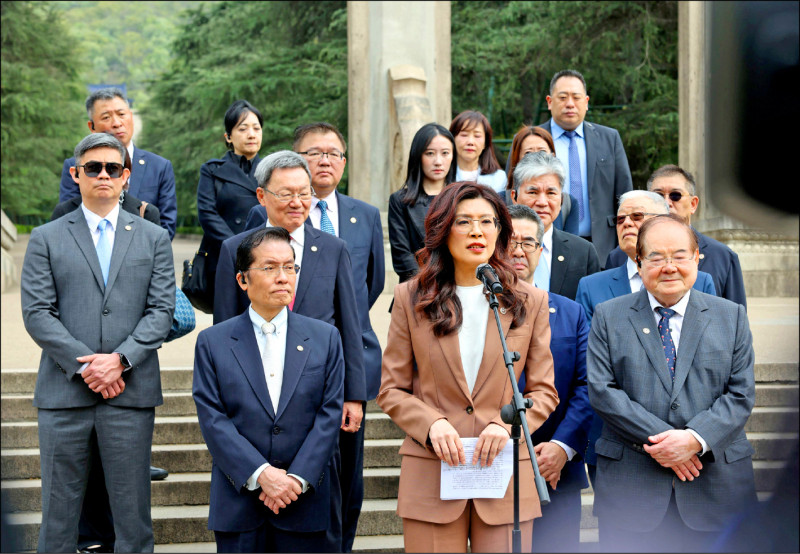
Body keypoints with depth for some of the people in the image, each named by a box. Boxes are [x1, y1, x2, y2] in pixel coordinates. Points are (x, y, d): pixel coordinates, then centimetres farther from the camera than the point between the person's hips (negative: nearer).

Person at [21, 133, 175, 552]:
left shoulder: (153, 238, 12)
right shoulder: (46, 239, 8)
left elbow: (161, 309, 3)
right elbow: (37, 313, 0)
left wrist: (121, 359, -11)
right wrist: (83, 364, -11)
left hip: (130, 391, 1)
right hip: (64, 391, 0)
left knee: (132, 509, 4)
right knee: (59, 507, 4)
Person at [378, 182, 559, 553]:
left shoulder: (529, 302, 9)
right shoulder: (412, 298, 8)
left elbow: (544, 391, 9)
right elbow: (391, 390, 7)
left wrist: (507, 425, -10)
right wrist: (431, 424, -11)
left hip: (506, 477, 1)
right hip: (431, 476, 0)